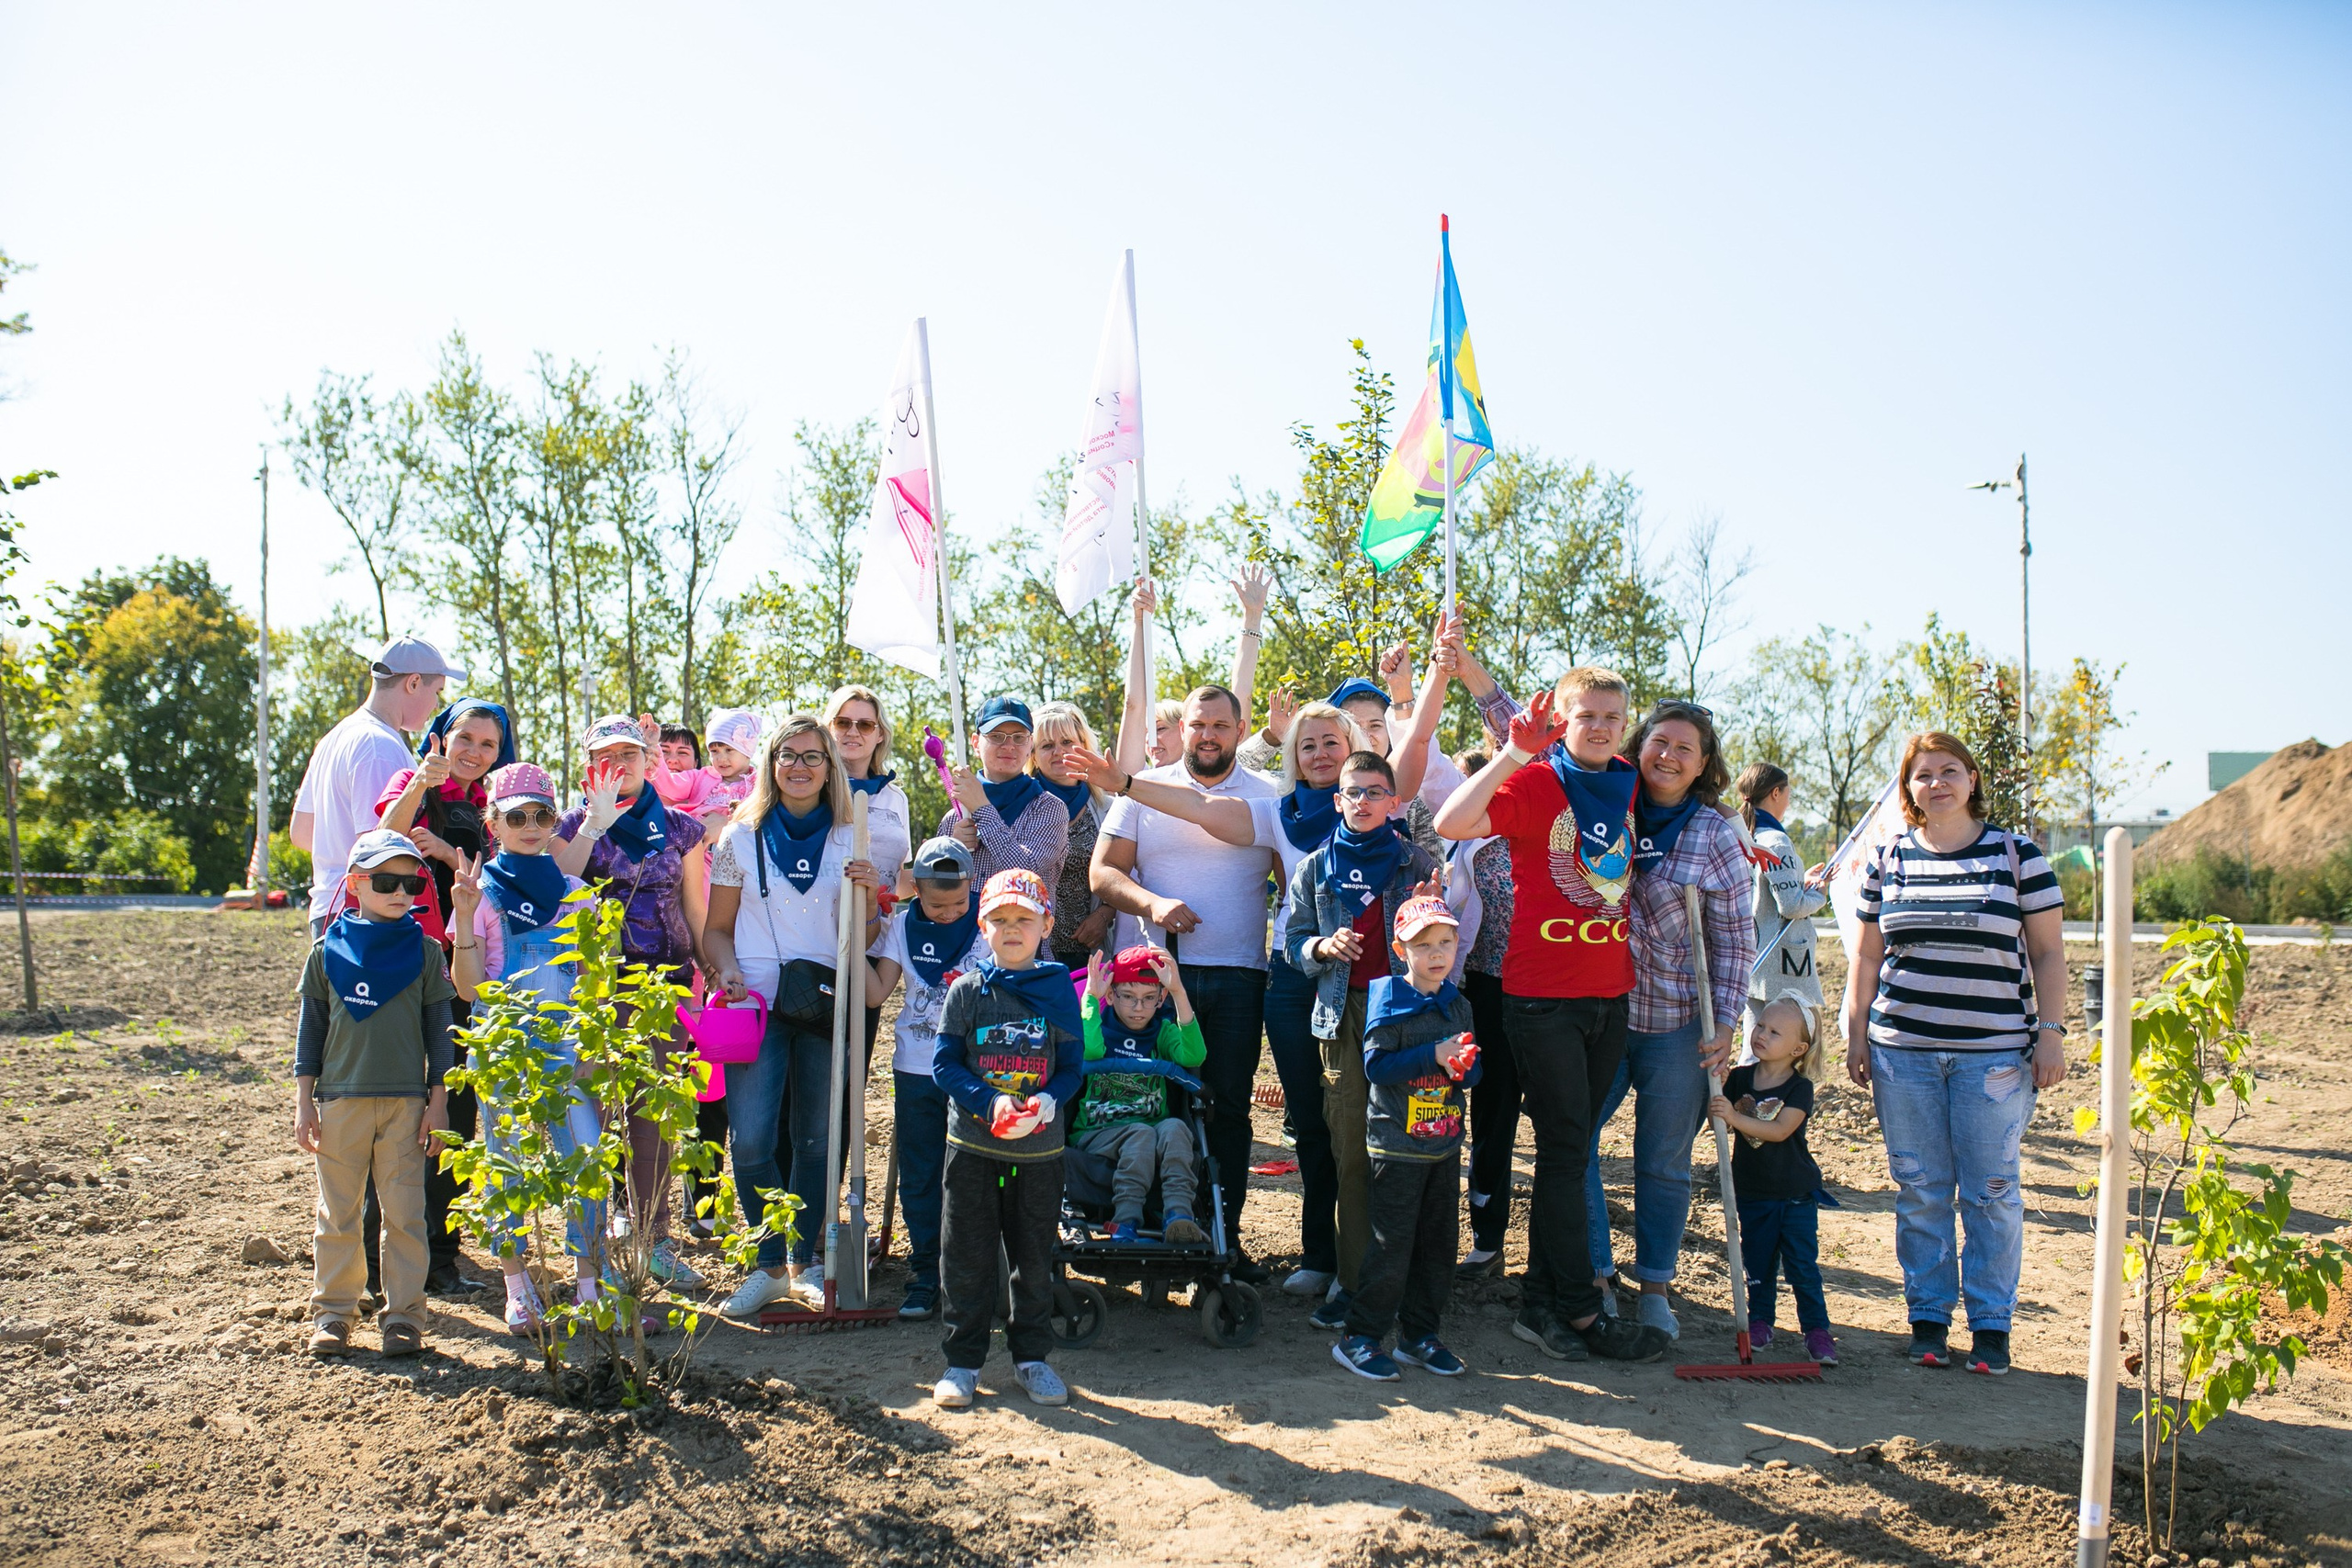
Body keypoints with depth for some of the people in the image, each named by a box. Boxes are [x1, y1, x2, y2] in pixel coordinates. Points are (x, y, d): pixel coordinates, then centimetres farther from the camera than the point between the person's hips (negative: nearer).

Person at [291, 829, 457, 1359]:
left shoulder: (424, 951, 3)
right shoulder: (328, 951, 3)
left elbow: (439, 1029, 6)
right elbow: (311, 1026, 7)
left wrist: (437, 1101, 2)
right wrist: (304, 1102, 4)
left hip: (406, 1101, 0)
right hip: (339, 1100, 1)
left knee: (405, 1214, 2)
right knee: (337, 1214, 8)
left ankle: (403, 1314, 11)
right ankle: (333, 1311, 19)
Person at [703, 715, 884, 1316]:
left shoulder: (851, 842, 8)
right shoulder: (741, 837, 7)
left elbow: (861, 941, 10)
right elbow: (717, 928, 12)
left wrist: (871, 896, -9)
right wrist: (729, 971, -8)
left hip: (827, 1005, 1)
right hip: (757, 1002, -1)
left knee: (816, 1140, 6)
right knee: (751, 1141, -11)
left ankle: (805, 1261, 21)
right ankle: (770, 1263, 6)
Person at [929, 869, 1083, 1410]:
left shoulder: (1059, 990, 1)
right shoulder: (967, 989, -1)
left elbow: (1072, 1067, 2)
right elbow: (943, 1063, -3)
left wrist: (1044, 1103, -18)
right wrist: (990, 1102, -18)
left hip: (1039, 1148, 1)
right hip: (973, 1145, -1)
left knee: (1034, 1258, 11)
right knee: (967, 1257, 5)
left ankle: (1031, 1356, 26)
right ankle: (963, 1360, 18)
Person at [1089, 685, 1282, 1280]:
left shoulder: (1267, 797, 8)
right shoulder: (1143, 790, 7)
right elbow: (1104, 872, 4)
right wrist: (1151, 903, -14)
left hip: (1237, 978, 0)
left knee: (1230, 1109, 4)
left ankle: (1225, 1237, 13)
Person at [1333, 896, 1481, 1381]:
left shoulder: (1457, 1006, 9)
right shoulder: (1389, 1001, -9)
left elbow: (1470, 1071, 13)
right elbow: (1376, 1066, -17)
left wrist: (1463, 1067, -11)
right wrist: (1435, 1055, -23)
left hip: (1445, 1146, 6)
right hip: (1397, 1146, -6)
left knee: (1440, 1242, 11)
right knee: (1392, 1244, -5)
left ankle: (1418, 1335, 23)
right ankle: (1360, 1337, 5)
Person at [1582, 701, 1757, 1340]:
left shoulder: (1716, 836, -1)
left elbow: (1735, 938, 1)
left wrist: (1725, 1022, -6)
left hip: (1678, 1023, -1)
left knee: (1664, 1163, 8)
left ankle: (1655, 1287, 24)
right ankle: (1595, 1277, 14)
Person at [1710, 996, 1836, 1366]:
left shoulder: (1800, 1088, -12)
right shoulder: (1740, 1079, -1)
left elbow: (1780, 1130, -26)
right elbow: (1718, 1121, -4)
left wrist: (1735, 1117, -38)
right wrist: (1716, 1090, -20)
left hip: (1796, 1195, -3)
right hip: (1753, 1192, 3)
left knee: (1803, 1263, -1)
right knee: (1758, 1263, 11)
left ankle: (1817, 1328, 8)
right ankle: (1760, 1321, 25)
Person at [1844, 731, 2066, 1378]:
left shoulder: (2018, 855, 3)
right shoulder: (1887, 861, 8)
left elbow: (2047, 953, 4)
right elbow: (1868, 956, 13)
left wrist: (2050, 1033, -3)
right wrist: (1857, 1033, 8)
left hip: (1994, 1051, -2)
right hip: (1903, 1047, 2)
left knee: (1992, 1191, 1)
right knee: (1920, 1191, 6)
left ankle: (1991, 1324, 13)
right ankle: (1928, 1318, 16)